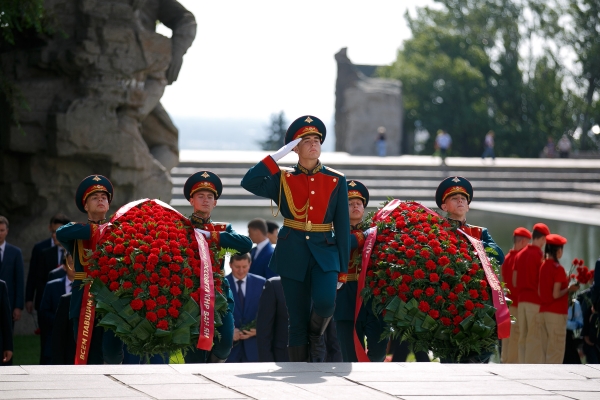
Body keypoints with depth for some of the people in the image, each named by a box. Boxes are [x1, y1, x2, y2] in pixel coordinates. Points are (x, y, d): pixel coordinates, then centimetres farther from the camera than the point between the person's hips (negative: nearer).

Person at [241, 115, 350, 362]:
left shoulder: (336, 181, 5)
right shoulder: (283, 179, 5)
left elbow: (343, 226, 5)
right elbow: (250, 183, -12)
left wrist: (342, 269, 1)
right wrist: (278, 155, -12)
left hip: (325, 252, 0)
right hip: (293, 256, 0)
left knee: (324, 302, -25)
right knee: (297, 321, 1)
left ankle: (316, 336, 7)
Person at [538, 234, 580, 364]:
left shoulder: (543, 267, 9)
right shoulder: (558, 268, -13)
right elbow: (556, 295, -18)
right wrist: (569, 289, -2)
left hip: (543, 312, 8)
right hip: (556, 313, -8)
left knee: (546, 349, 11)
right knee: (556, 350, -4)